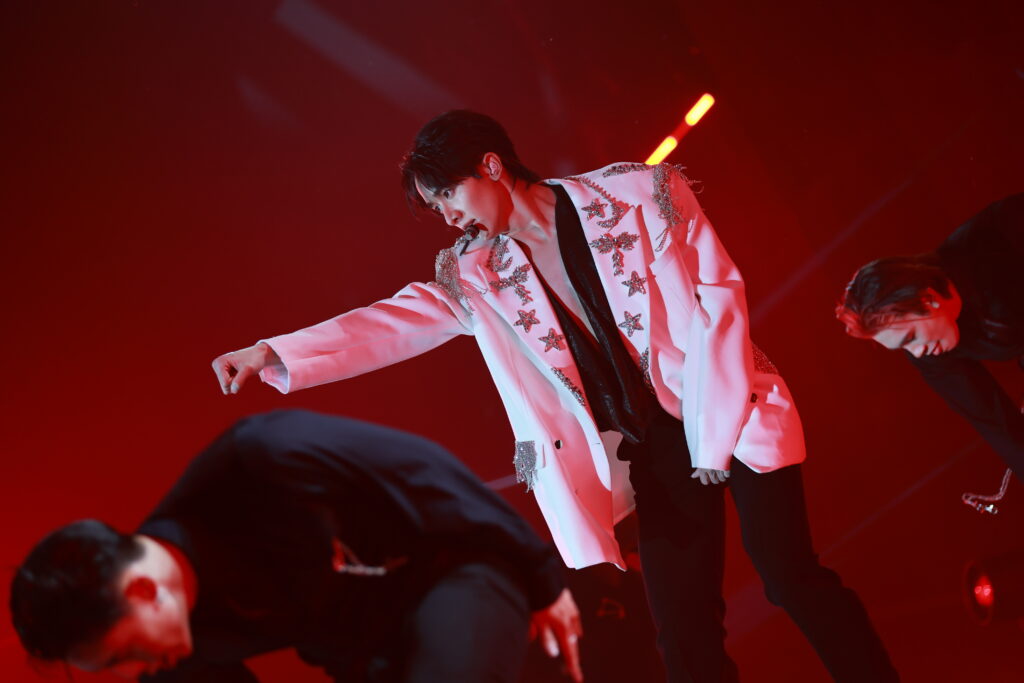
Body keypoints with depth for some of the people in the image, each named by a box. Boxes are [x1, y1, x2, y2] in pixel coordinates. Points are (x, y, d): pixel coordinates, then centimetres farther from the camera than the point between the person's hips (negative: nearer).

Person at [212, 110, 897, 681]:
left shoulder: (637, 194, -8)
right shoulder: (479, 276, 4)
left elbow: (716, 299, -11)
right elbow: (393, 322, -3)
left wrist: (713, 435, -15)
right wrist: (273, 354, -16)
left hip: (731, 419, -3)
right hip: (655, 451, 4)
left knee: (793, 577, -6)